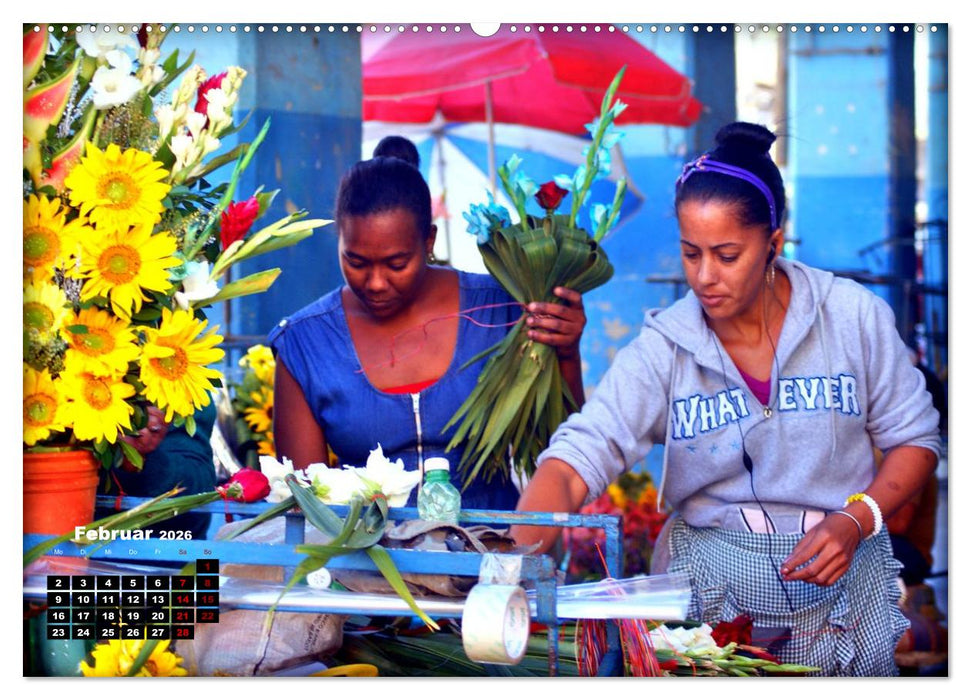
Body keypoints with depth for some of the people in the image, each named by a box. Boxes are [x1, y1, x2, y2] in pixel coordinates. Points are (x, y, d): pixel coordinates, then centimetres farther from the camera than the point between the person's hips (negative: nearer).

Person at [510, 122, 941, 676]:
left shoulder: (853, 316, -4)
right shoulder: (664, 349, -6)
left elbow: (916, 440, 4)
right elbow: (576, 458, -18)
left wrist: (855, 522, -14)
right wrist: (517, 562, -35)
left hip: (841, 581, 0)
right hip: (708, 584, 0)